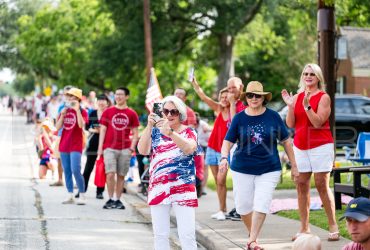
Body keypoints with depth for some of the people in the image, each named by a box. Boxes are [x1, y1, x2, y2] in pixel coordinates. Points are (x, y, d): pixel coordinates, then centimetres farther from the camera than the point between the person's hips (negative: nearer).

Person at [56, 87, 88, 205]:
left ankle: (82, 196, -6)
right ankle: (70, 196, 13)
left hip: (76, 145, -6)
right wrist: (63, 114, -7)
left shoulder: (82, 111, -3)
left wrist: (77, 109, -20)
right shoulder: (64, 110, 13)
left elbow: (81, 124, -21)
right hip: (64, 145, 6)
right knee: (67, 171, 7)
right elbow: (58, 127, 5)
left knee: (75, 170, -14)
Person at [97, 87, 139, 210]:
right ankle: (110, 199, -3)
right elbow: (103, 129, 6)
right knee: (110, 174, -12)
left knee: (121, 175, 5)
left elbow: (135, 133, 8)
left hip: (125, 149, 1)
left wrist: (132, 147, -4)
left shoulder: (132, 114, 6)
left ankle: (118, 200, 13)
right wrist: (100, 147, -1)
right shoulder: (108, 111, 6)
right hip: (109, 148, -1)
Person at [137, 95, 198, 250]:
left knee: (187, 235, -7)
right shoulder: (155, 131, 9)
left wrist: (169, 132, -34)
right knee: (160, 235, 8)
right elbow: (142, 150, -8)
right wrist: (149, 126, -20)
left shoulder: (188, 132, 2)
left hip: (183, 190, -3)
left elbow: (189, 148, -21)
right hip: (158, 188, 3)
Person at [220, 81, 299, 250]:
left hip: (269, 169, -1)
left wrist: (294, 166, 5)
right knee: (243, 206, 7)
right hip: (242, 169, 1)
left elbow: (286, 141, 4)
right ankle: (251, 234, 30)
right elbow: (228, 141, -3)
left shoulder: (273, 116, -2)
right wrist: (224, 157, -23)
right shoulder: (239, 118, -1)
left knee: (261, 205, -10)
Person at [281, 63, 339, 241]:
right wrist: (290, 105, -9)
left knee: (322, 185, -7)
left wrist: (307, 105, -22)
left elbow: (318, 122, -14)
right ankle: (304, 228, 7)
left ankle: (333, 226, -1)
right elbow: (290, 124, 4)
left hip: (320, 146, -5)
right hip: (300, 146, 5)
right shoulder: (297, 97, 10)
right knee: (301, 185, 3)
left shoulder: (323, 97, -3)